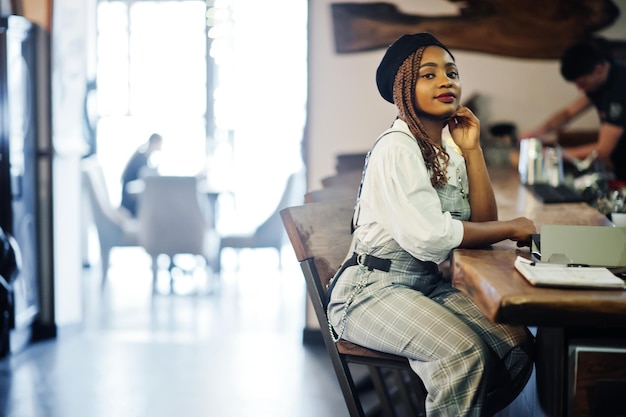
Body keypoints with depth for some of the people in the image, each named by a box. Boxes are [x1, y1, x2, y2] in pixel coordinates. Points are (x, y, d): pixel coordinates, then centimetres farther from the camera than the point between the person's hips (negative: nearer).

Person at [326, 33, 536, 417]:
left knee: (517, 347, -11)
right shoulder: (397, 147, -14)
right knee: (464, 353, -30)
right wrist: (512, 229, -14)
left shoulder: (448, 153, 12)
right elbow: (427, 236, -24)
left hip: (429, 285, 8)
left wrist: (472, 150, -2)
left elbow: (483, 223, 3)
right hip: (372, 288, -8)